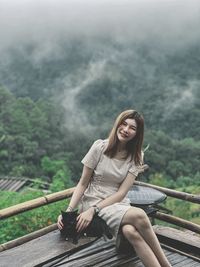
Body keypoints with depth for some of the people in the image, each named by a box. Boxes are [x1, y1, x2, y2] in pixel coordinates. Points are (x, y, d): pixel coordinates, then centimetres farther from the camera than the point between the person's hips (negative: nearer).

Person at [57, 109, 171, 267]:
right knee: (139, 215, -31)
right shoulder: (100, 147, -5)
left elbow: (121, 192, -7)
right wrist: (68, 211, -15)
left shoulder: (135, 156, 2)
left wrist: (93, 209, -19)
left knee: (131, 232, -34)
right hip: (92, 200, -3)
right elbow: (82, 184, -1)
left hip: (118, 203, 3)